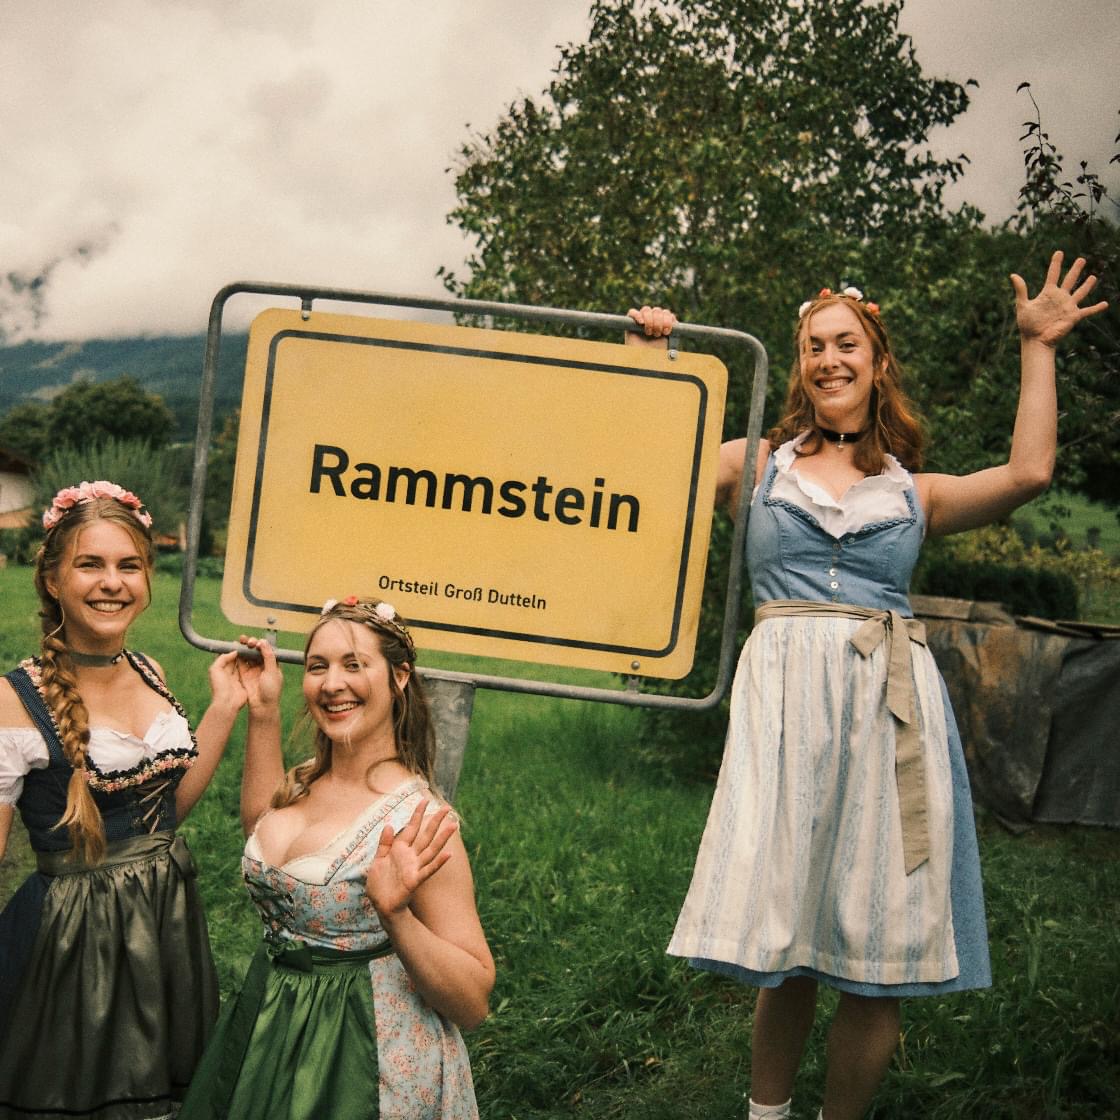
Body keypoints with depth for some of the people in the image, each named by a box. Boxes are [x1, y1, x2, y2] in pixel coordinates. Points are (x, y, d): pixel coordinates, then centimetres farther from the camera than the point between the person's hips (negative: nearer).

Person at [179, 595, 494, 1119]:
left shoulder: (415, 819, -22)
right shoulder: (302, 784, -1)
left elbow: (473, 1002, -21)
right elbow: (258, 822, 26)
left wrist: (394, 915, -36)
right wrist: (263, 713, 15)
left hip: (368, 1067, -7)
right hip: (268, 1035, 7)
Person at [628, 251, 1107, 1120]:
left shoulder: (916, 492, 16)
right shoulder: (758, 466, 14)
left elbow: (1029, 472, 2)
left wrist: (1038, 350, 10)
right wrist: (655, 360, 8)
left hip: (890, 704, 1)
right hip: (788, 698, -1)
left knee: (877, 951, 1)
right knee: (786, 936, 3)